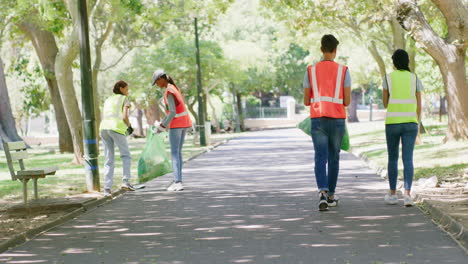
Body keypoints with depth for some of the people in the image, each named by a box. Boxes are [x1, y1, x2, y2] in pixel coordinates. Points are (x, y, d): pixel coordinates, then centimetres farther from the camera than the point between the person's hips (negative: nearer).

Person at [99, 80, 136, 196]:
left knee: (109, 160, 8)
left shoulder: (108, 100, 29)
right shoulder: (125, 99, 11)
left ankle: (107, 187, -3)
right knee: (126, 155, 11)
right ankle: (126, 181, -5)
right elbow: (125, 116, -3)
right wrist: (129, 127, 16)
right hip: (116, 129, -5)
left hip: (104, 128, 5)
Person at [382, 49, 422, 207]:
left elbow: (385, 103, 7)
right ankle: (407, 194, -18)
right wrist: (416, 125, 16)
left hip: (392, 122, -1)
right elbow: (418, 105, 6)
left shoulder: (388, 78, 1)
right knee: (408, 159, -3)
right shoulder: (414, 79, 5)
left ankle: (392, 194, 18)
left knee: (392, 158, 14)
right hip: (410, 122, 1)